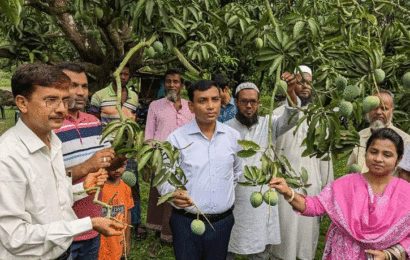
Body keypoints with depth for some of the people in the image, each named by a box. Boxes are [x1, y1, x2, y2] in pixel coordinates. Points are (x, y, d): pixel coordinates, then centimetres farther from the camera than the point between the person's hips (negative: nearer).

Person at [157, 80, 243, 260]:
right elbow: (164, 178, -9)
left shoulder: (233, 136, 3)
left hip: (222, 222, 3)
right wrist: (174, 194, -28)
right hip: (186, 223, -3)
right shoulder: (177, 138, -8)